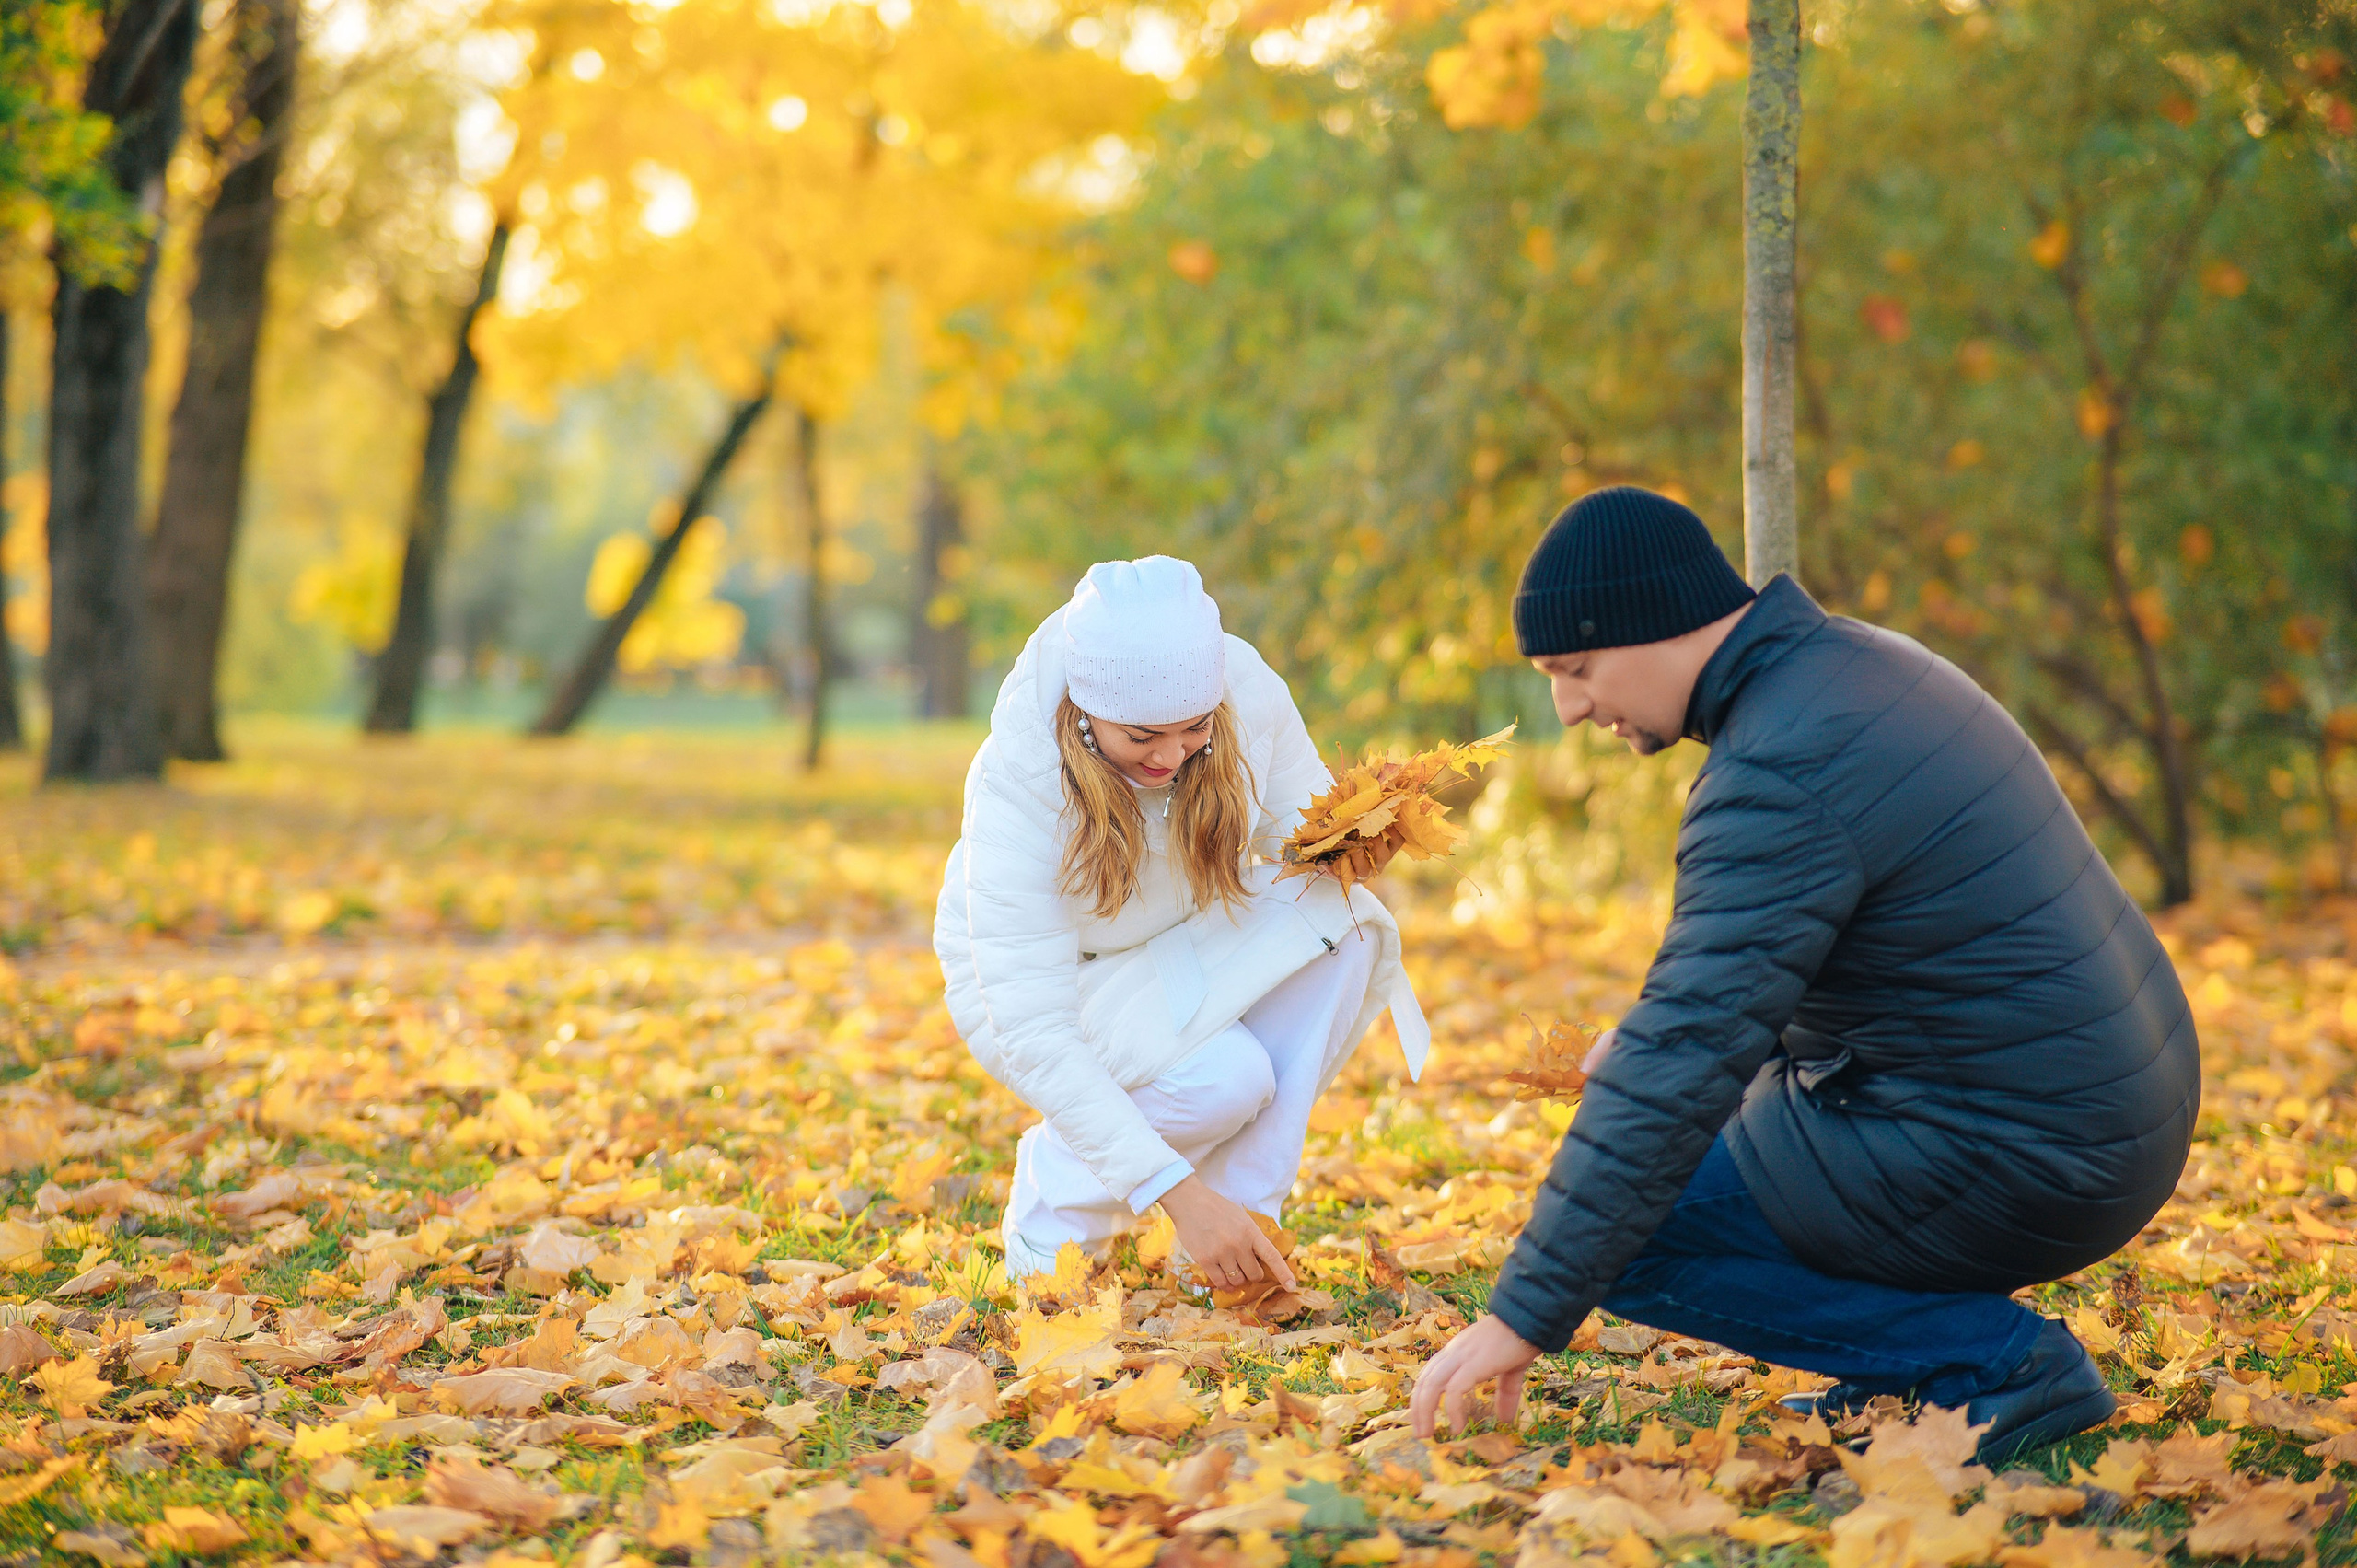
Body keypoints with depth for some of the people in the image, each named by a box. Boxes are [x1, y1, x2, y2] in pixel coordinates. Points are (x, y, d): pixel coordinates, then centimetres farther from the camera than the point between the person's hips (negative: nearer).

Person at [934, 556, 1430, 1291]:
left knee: (1343, 930, -25)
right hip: (1047, 978, -5)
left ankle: (1237, 1219, -17)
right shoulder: (1015, 785, -35)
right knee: (1225, 1080, -32)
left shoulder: (1248, 691, -25)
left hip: (1182, 946, 5)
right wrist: (1176, 1190, -41)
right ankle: (1055, 1184, -2)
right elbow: (1033, 1033, -35)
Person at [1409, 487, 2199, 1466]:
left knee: (1617, 1236, -5)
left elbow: (1686, 1059, -25)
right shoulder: (1858, 662, 10)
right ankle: (1914, 1352, 15)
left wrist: (1523, 1315, -22)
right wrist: (1653, 1044, 15)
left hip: (2014, 1163, -10)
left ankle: (1996, 1356, -7)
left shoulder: (1778, 779, -21)